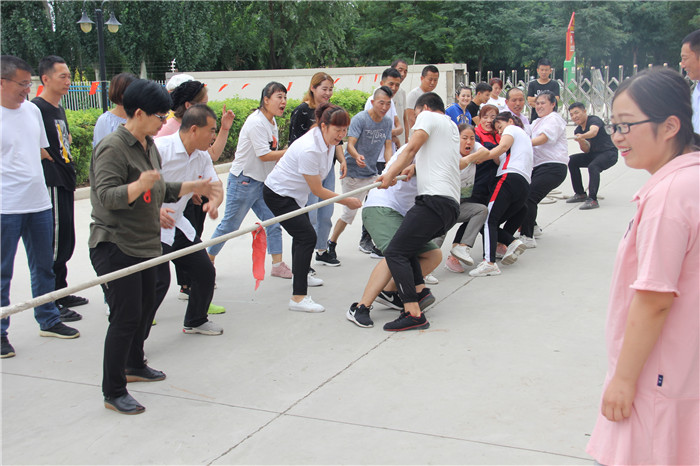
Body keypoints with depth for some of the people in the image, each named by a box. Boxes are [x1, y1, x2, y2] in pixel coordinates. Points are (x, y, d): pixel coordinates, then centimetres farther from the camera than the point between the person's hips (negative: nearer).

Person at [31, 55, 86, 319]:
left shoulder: (59, 109, 17)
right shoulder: (37, 107, -14)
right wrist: (48, 158, -19)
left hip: (64, 181, 10)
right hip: (50, 182, -10)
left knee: (65, 241, 16)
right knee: (55, 243, -7)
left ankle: (62, 293, 28)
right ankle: (52, 305, -1)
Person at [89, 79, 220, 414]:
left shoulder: (148, 146, 13)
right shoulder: (113, 147, -17)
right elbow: (107, 197, -26)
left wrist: (193, 187, 17)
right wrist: (140, 185, -41)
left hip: (144, 246, 9)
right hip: (115, 248, -9)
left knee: (145, 308, 20)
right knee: (126, 317, -8)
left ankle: (134, 365, 41)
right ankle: (113, 393, 3)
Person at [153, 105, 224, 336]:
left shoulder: (202, 157, 5)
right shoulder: (159, 148, -21)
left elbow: (216, 185, 9)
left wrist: (214, 202, -16)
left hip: (178, 225, 8)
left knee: (205, 271, 13)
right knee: (158, 282, -17)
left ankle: (196, 321, 36)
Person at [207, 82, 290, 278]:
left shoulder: (272, 122, 9)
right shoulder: (256, 122, -20)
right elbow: (264, 155, -22)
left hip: (262, 182, 9)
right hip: (243, 181, -9)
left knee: (274, 222, 3)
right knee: (229, 225, 4)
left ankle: (277, 265, 8)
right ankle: (208, 260, 21)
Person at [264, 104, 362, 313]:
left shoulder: (328, 140, -7)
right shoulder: (309, 149, -34)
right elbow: (318, 190, -26)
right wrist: (347, 201, -20)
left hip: (295, 194, 10)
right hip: (278, 194, -10)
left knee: (302, 232, 27)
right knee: (307, 236, -19)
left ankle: (300, 274, 53)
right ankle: (298, 298, -20)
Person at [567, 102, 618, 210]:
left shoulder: (594, 120, -17)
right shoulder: (578, 130, 5)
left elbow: (594, 132, -41)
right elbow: (586, 150, 1)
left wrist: (582, 136, -60)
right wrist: (581, 142, -19)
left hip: (609, 153, -8)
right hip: (594, 155, 8)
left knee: (593, 166, -34)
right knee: (572, 160, -5)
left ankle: (592, 199, -37)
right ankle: (580, 194, 2)